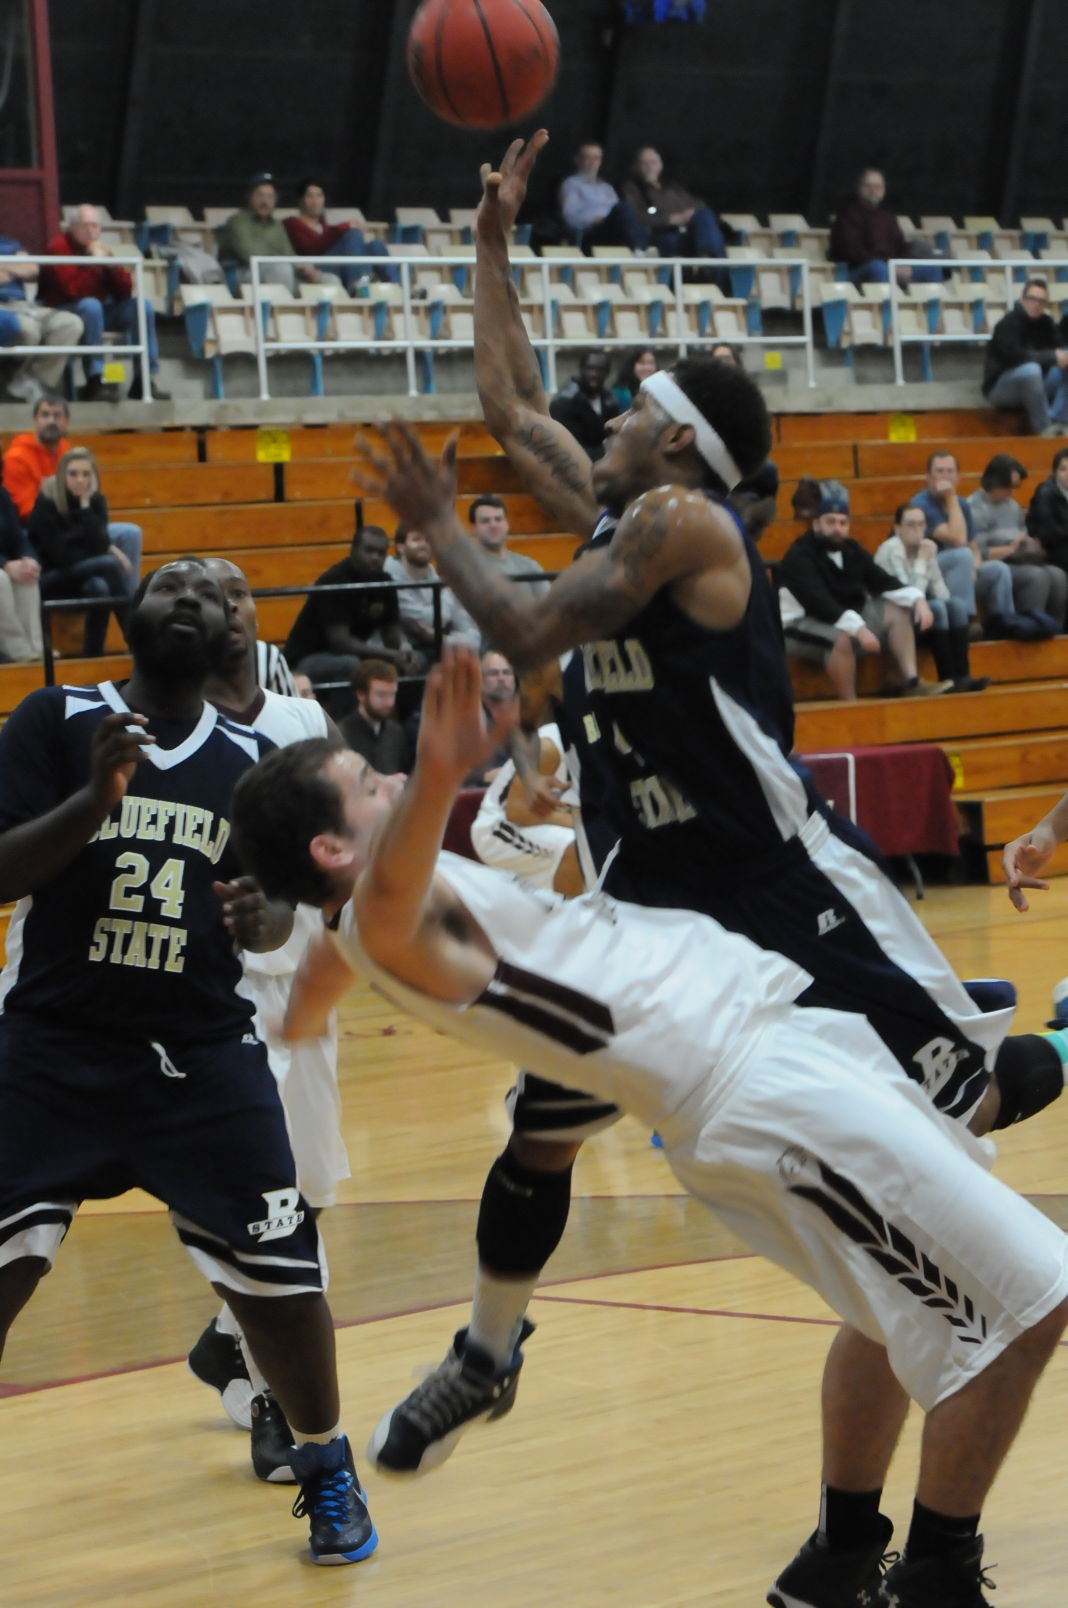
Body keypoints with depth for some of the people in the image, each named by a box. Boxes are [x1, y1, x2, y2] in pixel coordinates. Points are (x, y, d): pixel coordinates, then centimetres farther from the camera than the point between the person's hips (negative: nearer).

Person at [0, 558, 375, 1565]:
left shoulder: (250, 760, 5)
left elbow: (281, 905, 13)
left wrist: (261, 917, -11)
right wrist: (96, 798, -25)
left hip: (204, 1055, 2)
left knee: (281, 1272, -2)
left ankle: (326, 1470, 22)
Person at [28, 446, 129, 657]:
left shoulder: (96, 501, 1)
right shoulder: (46, 503, -13)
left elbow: (97, 545, -14)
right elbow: (60, 555, -18)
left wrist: (85, 505, -19)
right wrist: (110, 554, -16)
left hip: (85, 577, 4)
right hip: (51, 580, -4)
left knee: (98, 587, -36)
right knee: (110, 564, -31)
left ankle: (93, 658, -31)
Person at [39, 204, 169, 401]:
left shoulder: (99, 249, 10)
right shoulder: (58, 247, -10)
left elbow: (125, 292, 2)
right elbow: (72, 289, -25)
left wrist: (110, 265, -12)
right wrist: (93, 263, -20)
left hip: (97, 311, 7)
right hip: (64, 312, -7)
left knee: (141, 305, -10)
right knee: (90, 305, -37)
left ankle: (146, 380, -15)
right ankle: (95, 382, -40)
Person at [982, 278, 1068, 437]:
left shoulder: (1045, 323, 5)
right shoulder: (1008, 324, -18)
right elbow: (1014, 356, -33)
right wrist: (1053, 357, -30)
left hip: (1032, 387, 7)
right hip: (1000, 389, -7)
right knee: (1030, 369, -37)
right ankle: (1043, 428, -28)